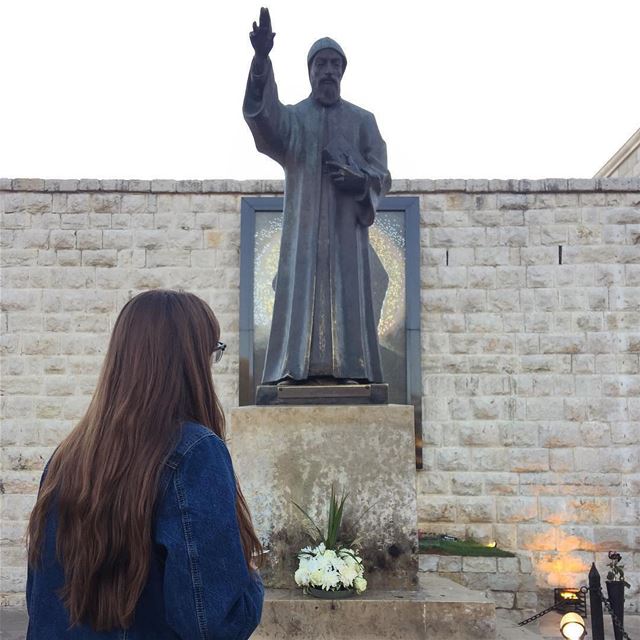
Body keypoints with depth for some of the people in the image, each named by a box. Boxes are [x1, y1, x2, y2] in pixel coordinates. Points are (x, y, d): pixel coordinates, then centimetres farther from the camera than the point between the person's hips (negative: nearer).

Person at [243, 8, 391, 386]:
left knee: (348, 302, -6)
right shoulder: (291, 117, 13)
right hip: (304, 231, 0)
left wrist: (355, 178, -18)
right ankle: (296, 373, -9)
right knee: (302, 298, -8)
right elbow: (262, 113, -11)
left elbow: (381, 175, 6)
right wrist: (261, 59, -27)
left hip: (348, 230, 1)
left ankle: (350, 373, -6)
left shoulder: (363, 121, 15)